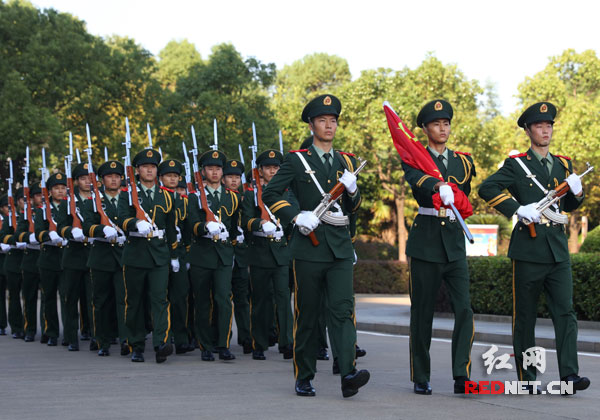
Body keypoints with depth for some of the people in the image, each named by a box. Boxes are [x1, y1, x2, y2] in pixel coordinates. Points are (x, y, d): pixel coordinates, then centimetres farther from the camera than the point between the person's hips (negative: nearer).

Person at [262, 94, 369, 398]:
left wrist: (352, 190, -5)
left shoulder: (346, 162, 14)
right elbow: (270, 194, 0)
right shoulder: (296, 160, 3)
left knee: (342, 309, -11)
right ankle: (304, 379, 14)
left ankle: (348, 375, -22)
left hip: (340, 246, 2)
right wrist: (295, 216, -13)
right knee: (307, 314, 4)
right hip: (309, 246, -2)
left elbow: (352, 208, 17)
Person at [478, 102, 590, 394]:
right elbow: (487, 189, -12)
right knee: (525, 316, 3)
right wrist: (518, 209, -19)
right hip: (528, 249, -4)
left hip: (558, 250, 4)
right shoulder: (516, 165, 0)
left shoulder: (563, 165, 15)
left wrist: (577, 192, 0)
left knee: (565, 312, -6)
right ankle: (526, 378, 11)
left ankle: (569, 375, -9)